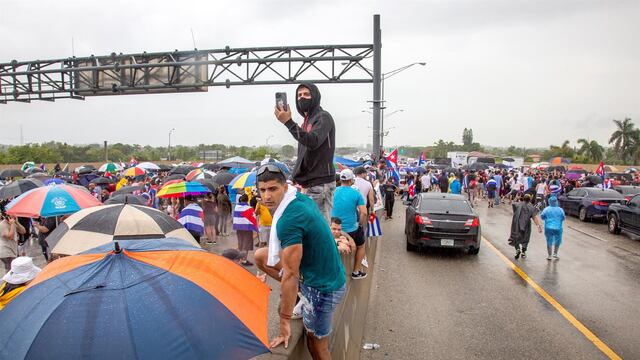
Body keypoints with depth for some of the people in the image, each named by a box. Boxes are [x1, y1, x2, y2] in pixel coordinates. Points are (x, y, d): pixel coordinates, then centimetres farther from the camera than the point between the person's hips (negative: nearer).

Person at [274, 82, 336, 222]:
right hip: (307, 183, 9)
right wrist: (296, 178, 18)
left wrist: (288, 122, -26)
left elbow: (313, 141, -24)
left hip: (320, 184, -9)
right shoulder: (306, 121, 21)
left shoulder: (323, 117, -5)